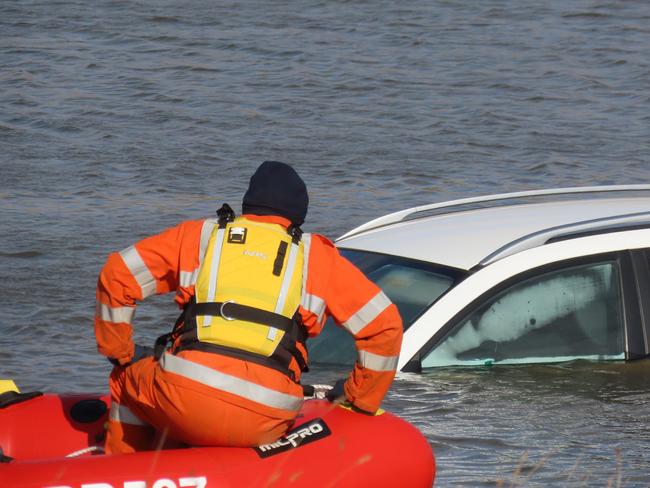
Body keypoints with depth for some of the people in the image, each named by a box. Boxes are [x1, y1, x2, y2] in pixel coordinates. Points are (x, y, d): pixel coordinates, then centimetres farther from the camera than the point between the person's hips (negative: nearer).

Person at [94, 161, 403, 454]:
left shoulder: (198, 235, 19)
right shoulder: (317, 255, 17)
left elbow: (117, 275, 16)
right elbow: (384, 325, 15)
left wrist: (120, 355, 27)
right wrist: (359, 400, 25)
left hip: (183, 402, 0)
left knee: (128, 375, 30)